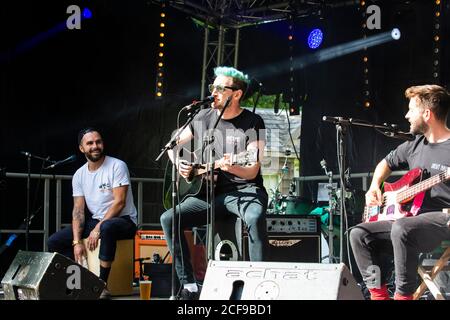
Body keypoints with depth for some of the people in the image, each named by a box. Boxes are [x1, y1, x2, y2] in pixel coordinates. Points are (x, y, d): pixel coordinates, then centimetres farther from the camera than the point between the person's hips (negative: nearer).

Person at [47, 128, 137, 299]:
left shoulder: (117, 166, -11)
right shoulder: (79, 175, 5)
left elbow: (119, 202, -18)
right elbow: (78, 210, 1)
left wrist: (98, 229, -24)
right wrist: (77, 241, -12)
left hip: (123, 220, -6)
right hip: (95, 221, 6)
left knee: (107, 227, -42)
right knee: (54, 241, -7)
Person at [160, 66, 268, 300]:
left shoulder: (252, 123, -5)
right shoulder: (203, 118, 9)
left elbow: (252, 171, -11)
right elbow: (174, 145, 23)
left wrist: (231, 167, -32)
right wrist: (179, 164, 2)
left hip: (244, 191, -5)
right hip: (210, 192, 5)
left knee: (255, 218, -38)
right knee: (168, 219, -16)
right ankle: (189, 286, -12)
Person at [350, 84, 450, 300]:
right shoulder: (415, 145, 14)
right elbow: (386, 163, 32)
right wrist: (374, 186, 14)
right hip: (411, 218, 8)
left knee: (401, 229, -37)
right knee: (359, 234, -3)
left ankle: (403, 295, -25)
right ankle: (379, 294, -8)